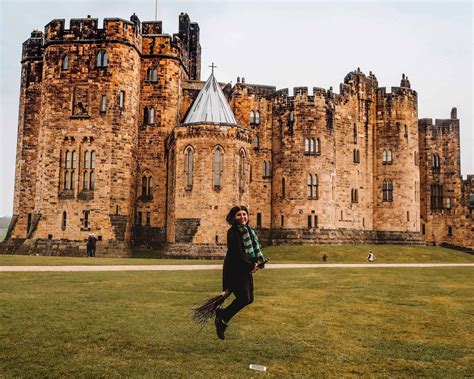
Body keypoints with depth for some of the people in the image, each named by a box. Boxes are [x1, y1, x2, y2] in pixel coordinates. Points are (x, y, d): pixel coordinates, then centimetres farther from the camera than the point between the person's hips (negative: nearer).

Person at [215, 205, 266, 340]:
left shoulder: (249, 230, 13)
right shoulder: (233, 232, -15)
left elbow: (255, 248, 15)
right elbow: (238, 253, -21)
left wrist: (259, 262, -2)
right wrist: (251, 266, -15)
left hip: (246, 269, 9)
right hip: (235, 270, -9)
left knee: (249, 299, 11)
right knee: (243, 299, -10)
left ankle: (222, 314, 25)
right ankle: (222, 321, 9)